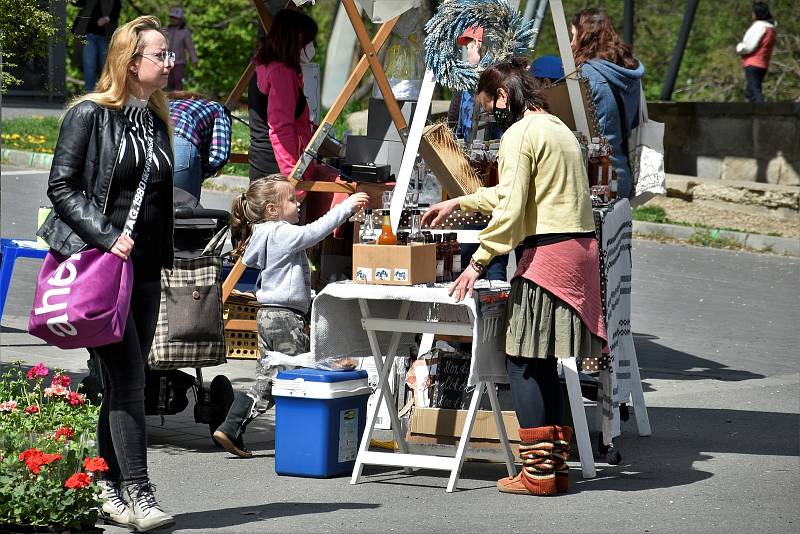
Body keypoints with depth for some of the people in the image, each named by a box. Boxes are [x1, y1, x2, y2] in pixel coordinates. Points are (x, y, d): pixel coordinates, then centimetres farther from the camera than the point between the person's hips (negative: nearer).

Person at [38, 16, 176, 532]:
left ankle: (110, 491, 13)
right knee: (128, 379, -13)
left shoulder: (156, 119, 14)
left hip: (145, 267, 7)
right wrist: (107, 238, -19)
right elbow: (62, 187, -9)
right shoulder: (90, 115, -7)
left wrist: (161, 258, 17)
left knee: (125, 385, 7)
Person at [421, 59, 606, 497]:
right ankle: (556, 464, 14)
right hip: (581, 249, 9)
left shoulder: (519, 135, -8)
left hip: (549, 253, -9)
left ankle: (538, 470, -7)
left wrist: (477, 263, -12)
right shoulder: (557, 128, 22)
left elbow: (510, 209, -15)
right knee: (542, 363, 13)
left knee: (523, 361, -5)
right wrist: (458, 203, 39)